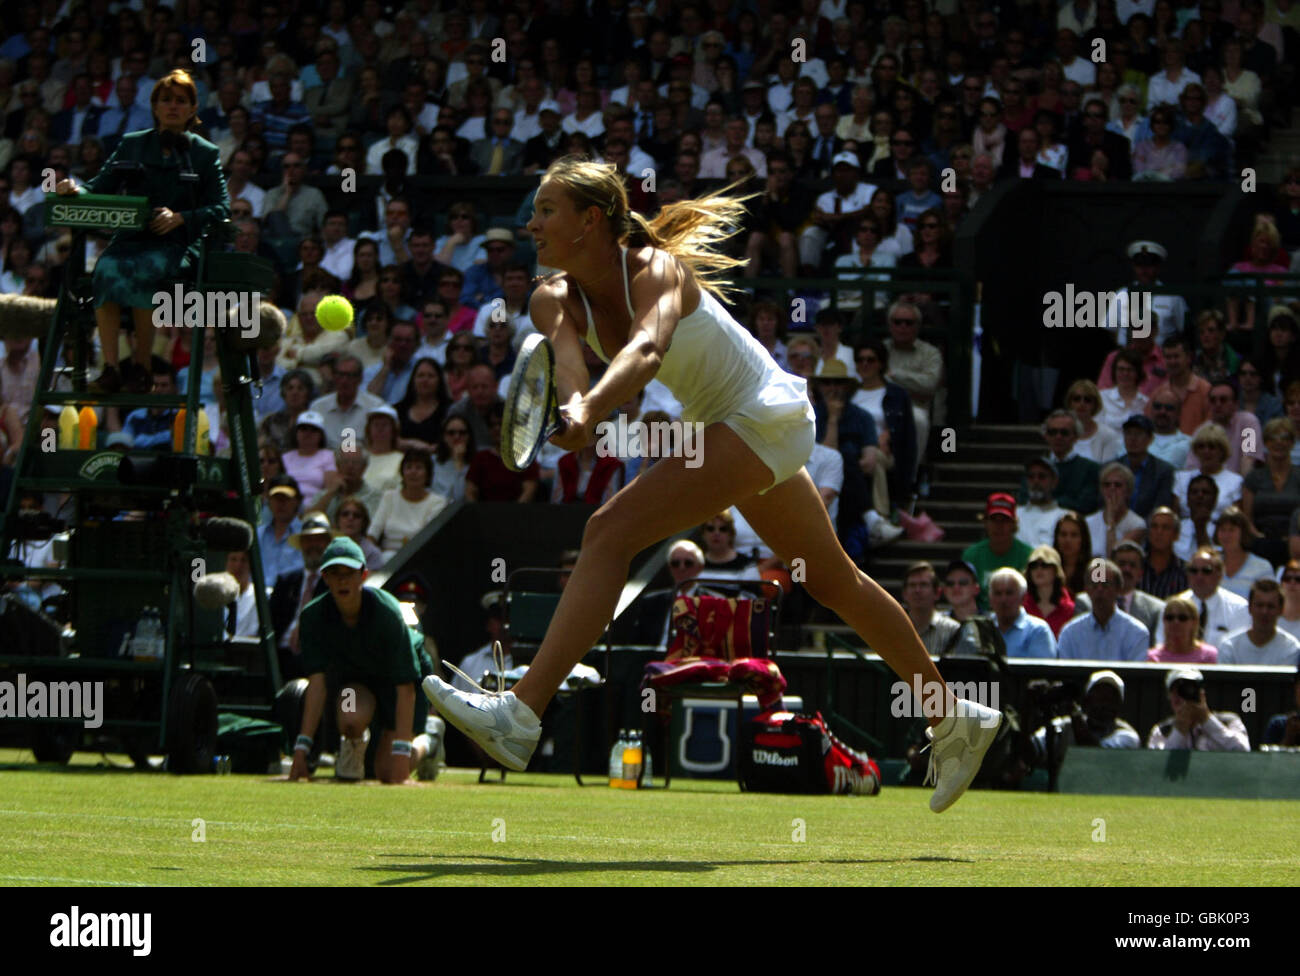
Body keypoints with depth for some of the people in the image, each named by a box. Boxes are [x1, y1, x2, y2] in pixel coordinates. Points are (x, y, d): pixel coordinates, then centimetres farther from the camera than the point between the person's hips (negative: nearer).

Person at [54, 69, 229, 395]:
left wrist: (180, 218, -12)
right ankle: (111, 367, -35)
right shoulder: (131, 145, 19)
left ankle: (142, 366, -27)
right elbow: (101, 188, 11)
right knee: (107, 268, -32)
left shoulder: (204, 154, 12)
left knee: (142, 271, -36)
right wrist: (75, 189, -11)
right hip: (131, 238, 2)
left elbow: (221, 209, 4)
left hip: (178, 243, -2)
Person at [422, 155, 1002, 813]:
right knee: (833, 583, 22)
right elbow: (565, 353, -28)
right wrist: (575, 399, -52)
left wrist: (592, 410, -66)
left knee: (609, 534, -24)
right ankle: (953, 721, 37)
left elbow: (647, 347, -47)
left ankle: (520, 716, -31)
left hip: (765, 418, -10)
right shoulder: (557, 299, -6)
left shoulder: (656, 268, -25)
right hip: (723, 424, 10)